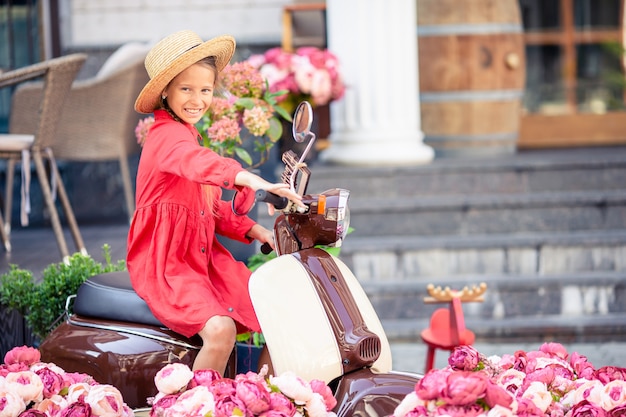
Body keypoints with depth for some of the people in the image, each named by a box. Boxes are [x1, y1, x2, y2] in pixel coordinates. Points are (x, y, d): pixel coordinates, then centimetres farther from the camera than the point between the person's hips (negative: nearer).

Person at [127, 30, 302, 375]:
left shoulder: (187, 135, 19)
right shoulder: (167, 135, -13)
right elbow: (198, 162, -38)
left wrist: (252, 230, 6)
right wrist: (253, 181, -54)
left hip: (204, 254, 10)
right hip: (165, 265, -9)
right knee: (220, 330, -30)